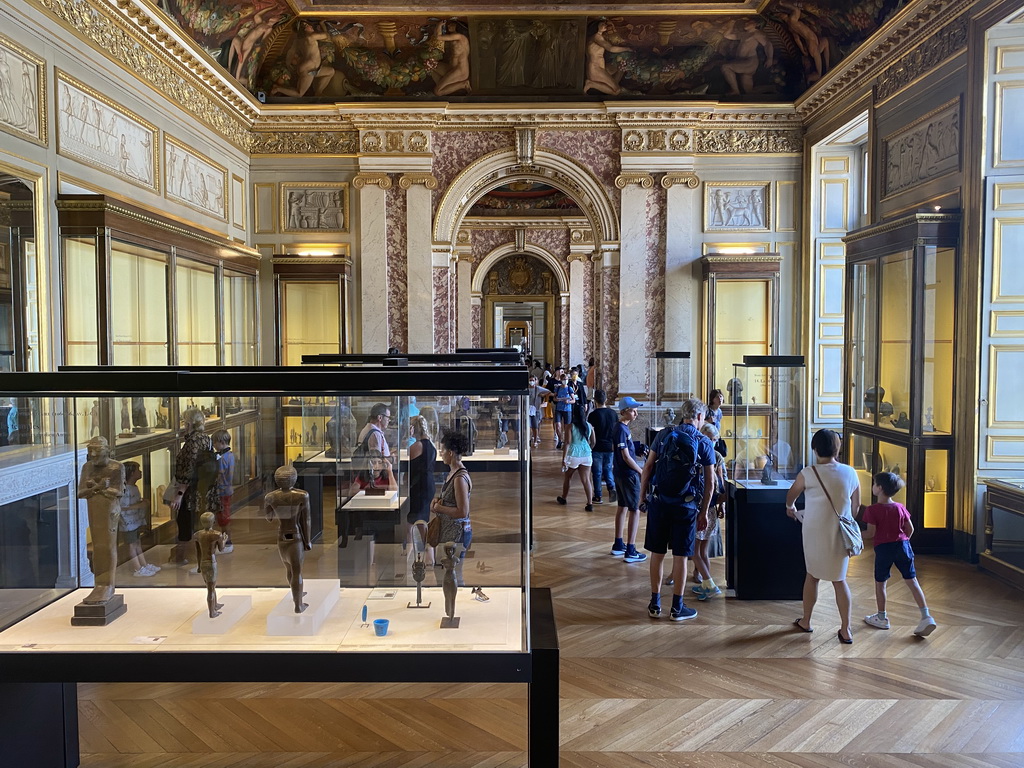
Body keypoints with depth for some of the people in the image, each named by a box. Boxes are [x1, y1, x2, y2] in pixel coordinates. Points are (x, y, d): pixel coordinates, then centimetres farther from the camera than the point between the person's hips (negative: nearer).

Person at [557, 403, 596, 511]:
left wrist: (564, 458, -11)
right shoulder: (589, 426, 1)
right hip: (586, 455, 3)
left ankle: (563, 498, 35)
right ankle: (590, 503, -6)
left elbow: (567, 443, -13)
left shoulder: (571, 426, -10)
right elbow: (593, 442, 6)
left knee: (567, 478, 18)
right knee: (586, 480, 2)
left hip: (573, 455, -3)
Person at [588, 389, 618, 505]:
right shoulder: (613, 413, 2)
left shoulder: (593, 415, -13)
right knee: (607, 469, 20)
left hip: (597, 447, -4)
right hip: (610, 447, 4)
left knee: (597, 472, 6)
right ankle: (612, 487, -3)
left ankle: (598, 497, 11)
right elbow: (617, 432, 8)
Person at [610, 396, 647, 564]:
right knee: (635, 510, -5)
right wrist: (642, 471, -13)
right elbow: (626, 457, -21)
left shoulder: (621, 427, 9)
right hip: (628, 474, -10)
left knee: (622, 507, 16)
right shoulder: (622, 429, -20)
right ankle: (630, 551, -3)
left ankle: (618, 545, 26)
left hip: (620, 473, 10)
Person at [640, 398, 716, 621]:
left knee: (657, 553, 10)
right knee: (680, 556, 6)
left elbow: (648, 467, 0)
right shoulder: (704, 444, -1)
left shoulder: (663, 435, 2)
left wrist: (642, 496, 8)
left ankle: (655, 604, 18)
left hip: (659, 501, 2)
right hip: (686, 505, -2)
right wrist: (704, 512, 8)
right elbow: (709, 484, 0)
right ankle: (677, 608, 15)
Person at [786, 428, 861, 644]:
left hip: (816, 534, -2)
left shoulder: (808, 474, -12)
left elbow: (791, 495, 6)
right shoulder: (850, 472, -4)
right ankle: (845, 630, 13)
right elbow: (856, 504, 8)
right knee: (839, 579, 12)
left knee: (812, 576, 15)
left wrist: (790, 507, 28)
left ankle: (806, 621, 28)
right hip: (841, 534, 2)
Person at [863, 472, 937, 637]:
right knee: (912, 581, 6)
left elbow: (871, 533, -13)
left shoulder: (872, 510, -13)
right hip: (902, 545, 4)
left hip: (883, 548, -4)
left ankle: (881, 618, 20)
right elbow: (910, 529, 7)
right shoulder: (900, 508, 3)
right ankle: (926, 616, -1)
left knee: (880, 582, 11)